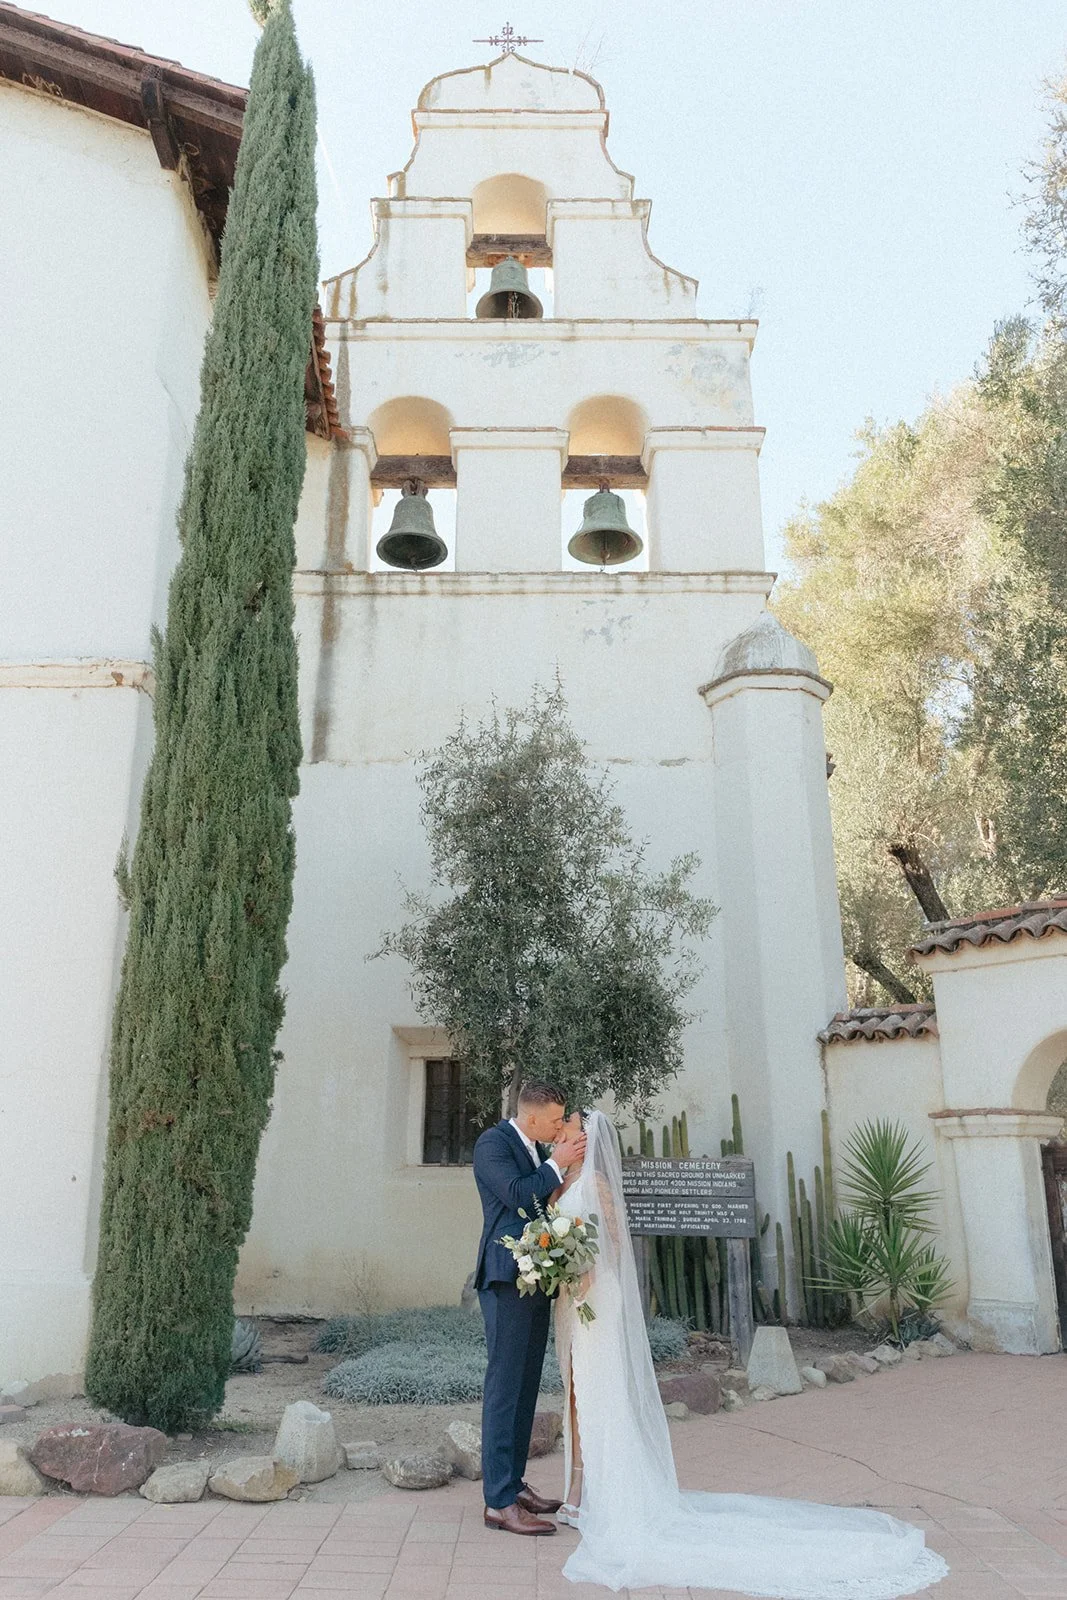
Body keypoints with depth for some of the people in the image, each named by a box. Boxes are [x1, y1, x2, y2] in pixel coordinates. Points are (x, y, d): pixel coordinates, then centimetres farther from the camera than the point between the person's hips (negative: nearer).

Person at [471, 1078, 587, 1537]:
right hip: (507, 1278, -9)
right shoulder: (493, 1143, -10)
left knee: (525, 1387, 14)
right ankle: (499, 1502, -1)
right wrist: (558, 1164, -14)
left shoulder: (539, 1151, 17)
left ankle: (513, 1483, 24)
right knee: (505, 1387, -6)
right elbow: (517, 1195, -21)